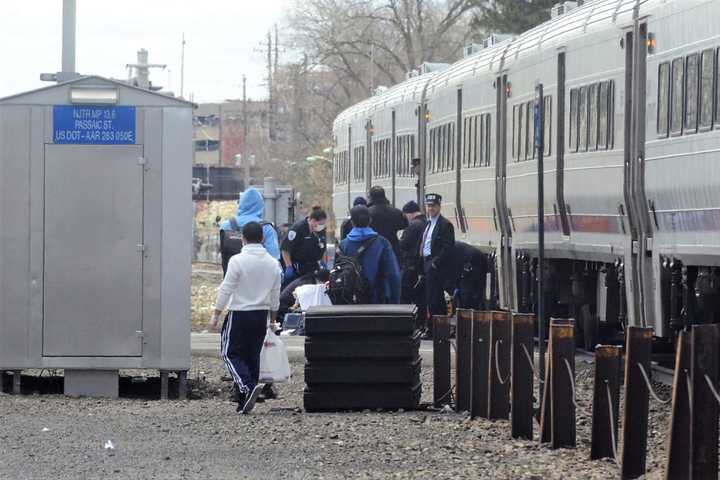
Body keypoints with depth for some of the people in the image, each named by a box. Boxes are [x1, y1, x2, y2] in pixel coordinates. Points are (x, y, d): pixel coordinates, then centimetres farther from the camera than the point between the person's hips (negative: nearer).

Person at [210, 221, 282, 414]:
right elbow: (275, 296, 11)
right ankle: (243, 402, 12)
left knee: (231, 353, 1)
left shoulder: (238, 261, -13)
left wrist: (216, 315, -4)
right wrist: (272, 319, 22)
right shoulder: (273, 263, 5)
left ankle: (247, 387, -22)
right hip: (261, 315, 6)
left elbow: (226, 290, -12)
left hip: (239, 313, -5)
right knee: (252, 356, 11)